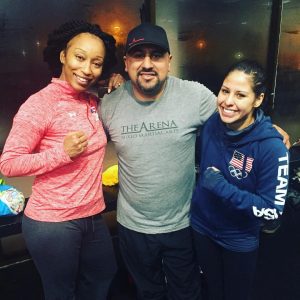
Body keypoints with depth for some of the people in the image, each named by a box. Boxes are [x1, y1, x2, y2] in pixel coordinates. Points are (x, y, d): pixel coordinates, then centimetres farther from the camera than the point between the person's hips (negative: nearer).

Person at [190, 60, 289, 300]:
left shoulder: (271, 147, -26)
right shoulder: (211, 123, -13)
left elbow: (273, 210, -24)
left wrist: (222, 188, -29)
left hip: (239, 241, -3)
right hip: (201, 228, 4)